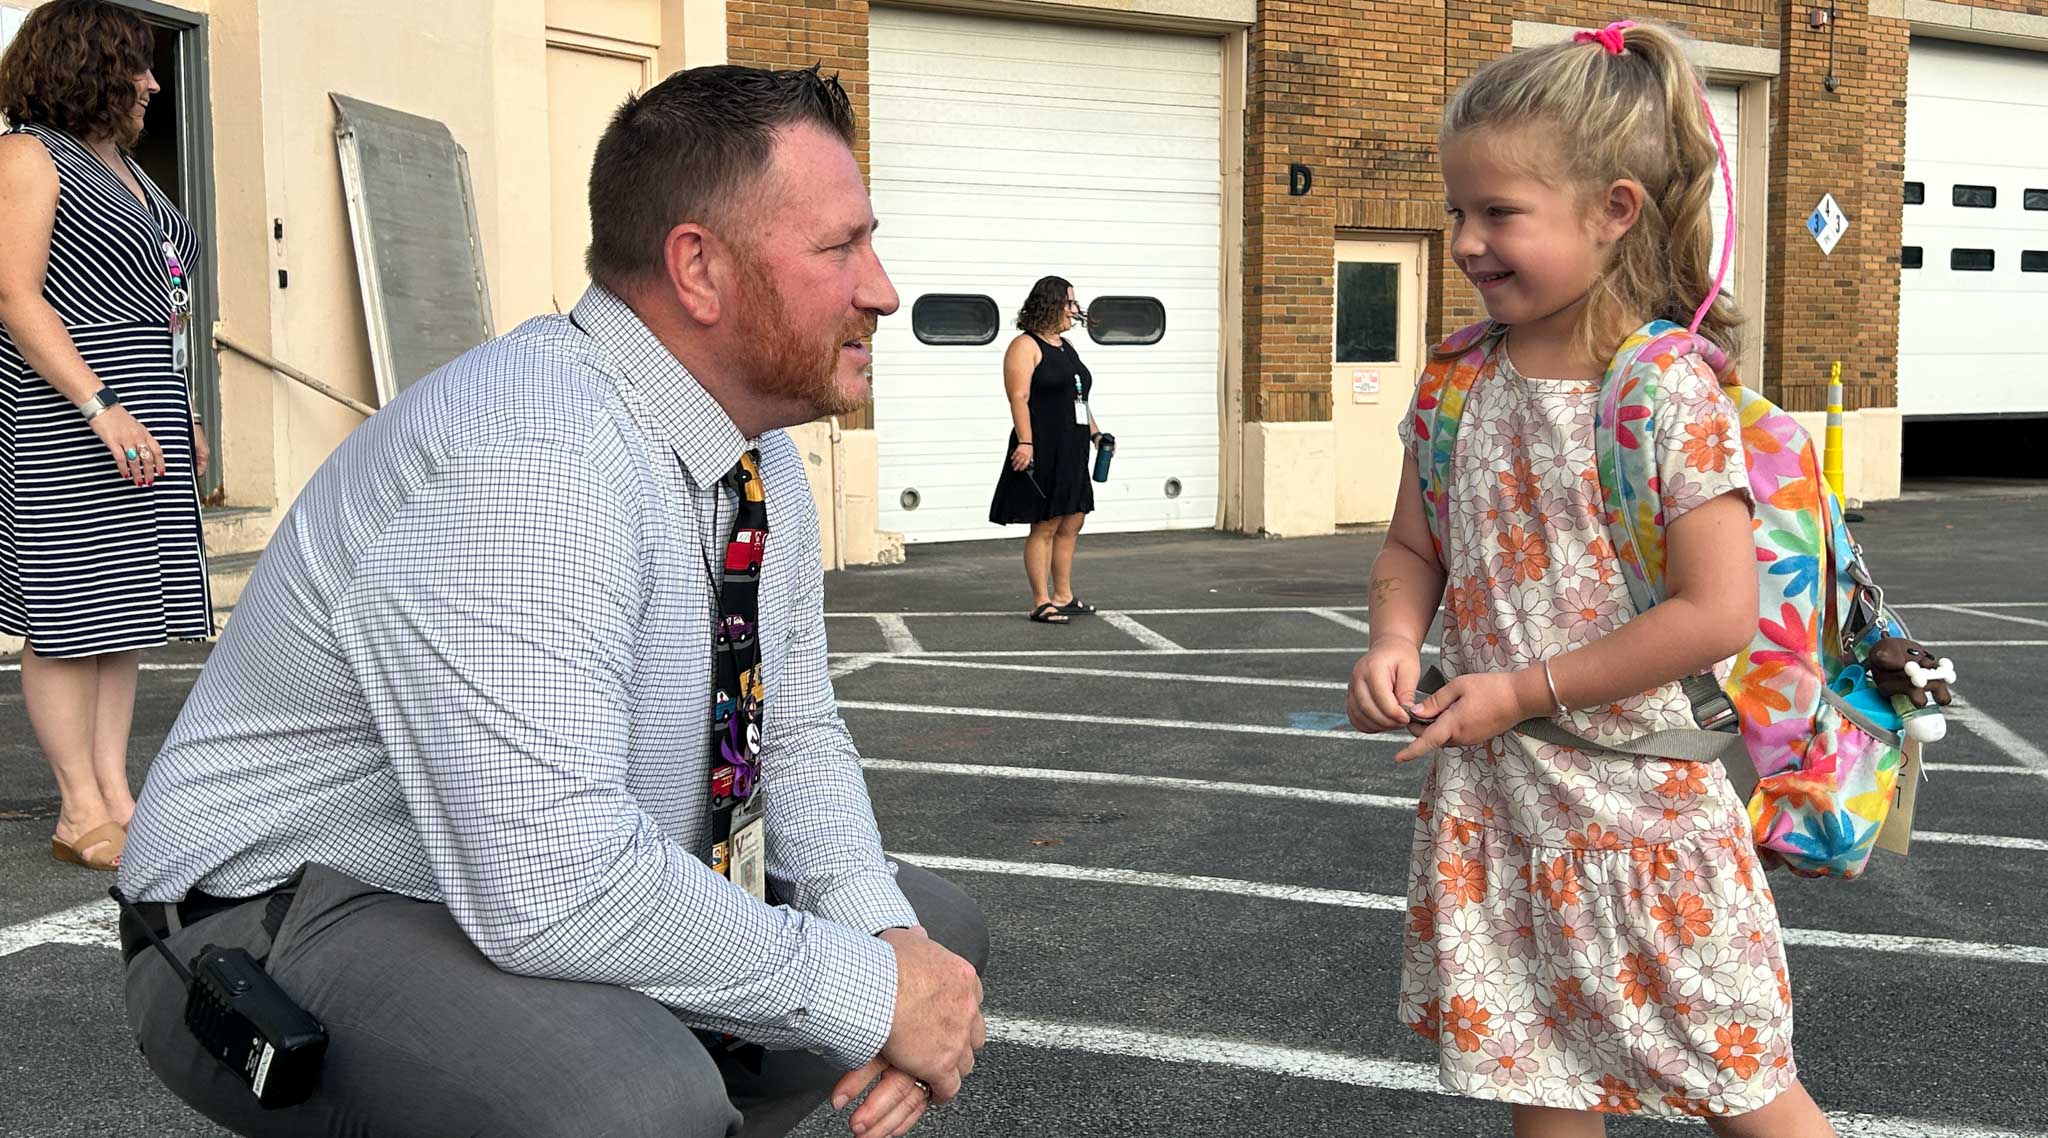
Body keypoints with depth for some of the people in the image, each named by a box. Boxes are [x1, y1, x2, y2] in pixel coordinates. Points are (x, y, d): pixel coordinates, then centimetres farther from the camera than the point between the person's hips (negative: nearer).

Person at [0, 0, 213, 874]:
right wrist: (101, 406, -23)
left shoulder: (120, 163, 20)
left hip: (135, 414, 9)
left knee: (124, 608, 8)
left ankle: (117, 799, 12)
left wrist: (180, 416, 19)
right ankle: (82, 816, 0)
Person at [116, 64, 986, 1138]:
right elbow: (552, 887, -35)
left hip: (572, 890, 9)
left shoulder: (762, 463, 1)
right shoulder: (524, 458, -30)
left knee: (936, 929, 7)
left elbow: (796, 737, 8)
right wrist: (867, 992, -25)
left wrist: (883, 933, -12)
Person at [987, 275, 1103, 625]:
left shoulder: (1065, 347, 19)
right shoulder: (1025, 346, -9)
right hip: (1042, 451, -9)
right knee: (1044, 526, -5)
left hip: (1071, 452, 9)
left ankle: (1063, 596, 20)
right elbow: (1019, 398, -17)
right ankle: (1041, 602, 0)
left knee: (1071, 524, 11)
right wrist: (1025, 442, -25)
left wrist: (1095, 433, 20)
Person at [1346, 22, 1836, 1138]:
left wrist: (1525, 690, -17)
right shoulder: (1456, 391, 0)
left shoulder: (1673, 392, -16)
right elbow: (1410, 549, 12)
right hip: (1493, 795, 5)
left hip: (1636, 794, -5)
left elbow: (1719, 612, -19)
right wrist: (1394, 641, -9)